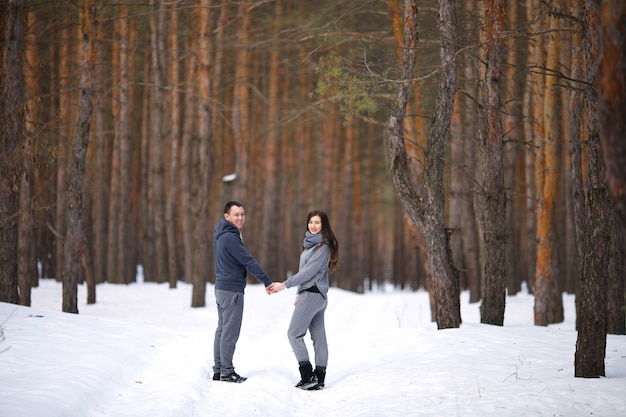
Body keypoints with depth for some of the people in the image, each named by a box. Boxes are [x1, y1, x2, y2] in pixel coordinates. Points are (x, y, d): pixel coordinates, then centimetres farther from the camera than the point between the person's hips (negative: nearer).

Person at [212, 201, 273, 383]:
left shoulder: (224, 236, 14)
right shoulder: (230, 238, -18)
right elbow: (248, 261, -19)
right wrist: (267, 281, -16)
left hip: (222, 288, 10)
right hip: (232, 290, -10)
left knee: (222, 330, 12)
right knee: (230, 332, -6)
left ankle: (218, 370, 17)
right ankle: (227, 372, -3)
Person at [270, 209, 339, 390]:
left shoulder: (323, 247, -14)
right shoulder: (311, 243, 16)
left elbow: (309, 271, -19)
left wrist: (285, 285, -18)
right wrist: (300, 293, 22)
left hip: (312, 295, -10)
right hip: (313, 294, 10)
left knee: (294, 333, -9)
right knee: (318, 336, 7)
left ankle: (307, 375, -12)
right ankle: (319, 378, 9)